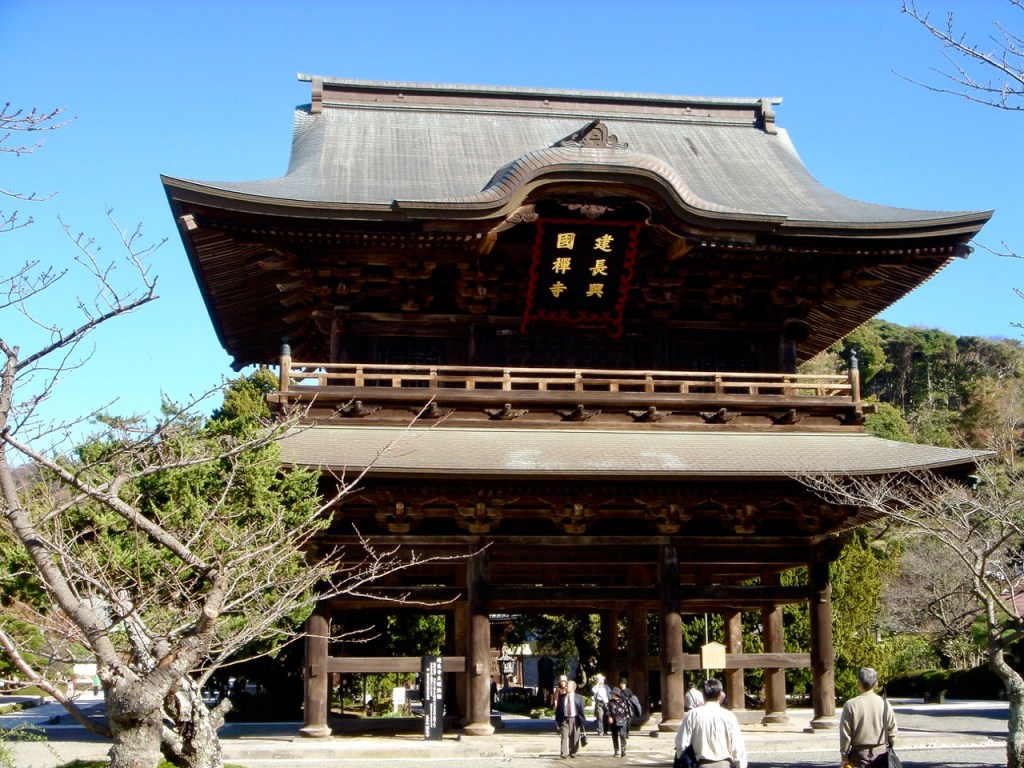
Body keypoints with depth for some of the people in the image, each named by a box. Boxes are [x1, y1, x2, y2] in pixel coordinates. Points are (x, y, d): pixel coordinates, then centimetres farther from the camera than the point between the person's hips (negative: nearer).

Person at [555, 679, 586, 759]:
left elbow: (581, 710, 3)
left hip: (575, 719, 0)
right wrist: (557, 720, 2)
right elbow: (558, 709, 7)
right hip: (564, 719, 0)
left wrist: (582, 721, 1)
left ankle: (573, 753, 22)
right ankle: (563, 754, -17)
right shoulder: (561, 697, 4)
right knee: (564, 737, -11)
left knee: (574, 738, 7)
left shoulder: (578, 697, 1)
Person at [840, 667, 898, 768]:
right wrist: (888, 749, 19)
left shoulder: (850, 705, -12)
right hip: (881, 753, 3)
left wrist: (844, 757, 0)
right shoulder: (884, 704, -3)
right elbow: (892, 732, 3)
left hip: (859, 755, -3)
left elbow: (845, 734, -9)